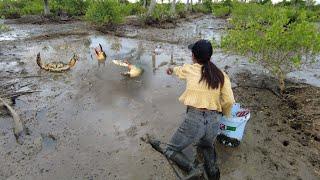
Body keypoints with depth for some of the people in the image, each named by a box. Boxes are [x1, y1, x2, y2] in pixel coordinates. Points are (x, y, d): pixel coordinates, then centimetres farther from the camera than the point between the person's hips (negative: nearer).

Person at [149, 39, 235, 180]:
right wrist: (225, 114, 23)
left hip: (194, 119, -4)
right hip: (213, 122, 4)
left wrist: (171, 69, 48)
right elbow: (229, 101, 1)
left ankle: (192, 168, -8)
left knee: (170, 150, 17)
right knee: (206, 146, 36)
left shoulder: (190, 69, 1)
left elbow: (179, 70, 24)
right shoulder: (221, 75, 5)